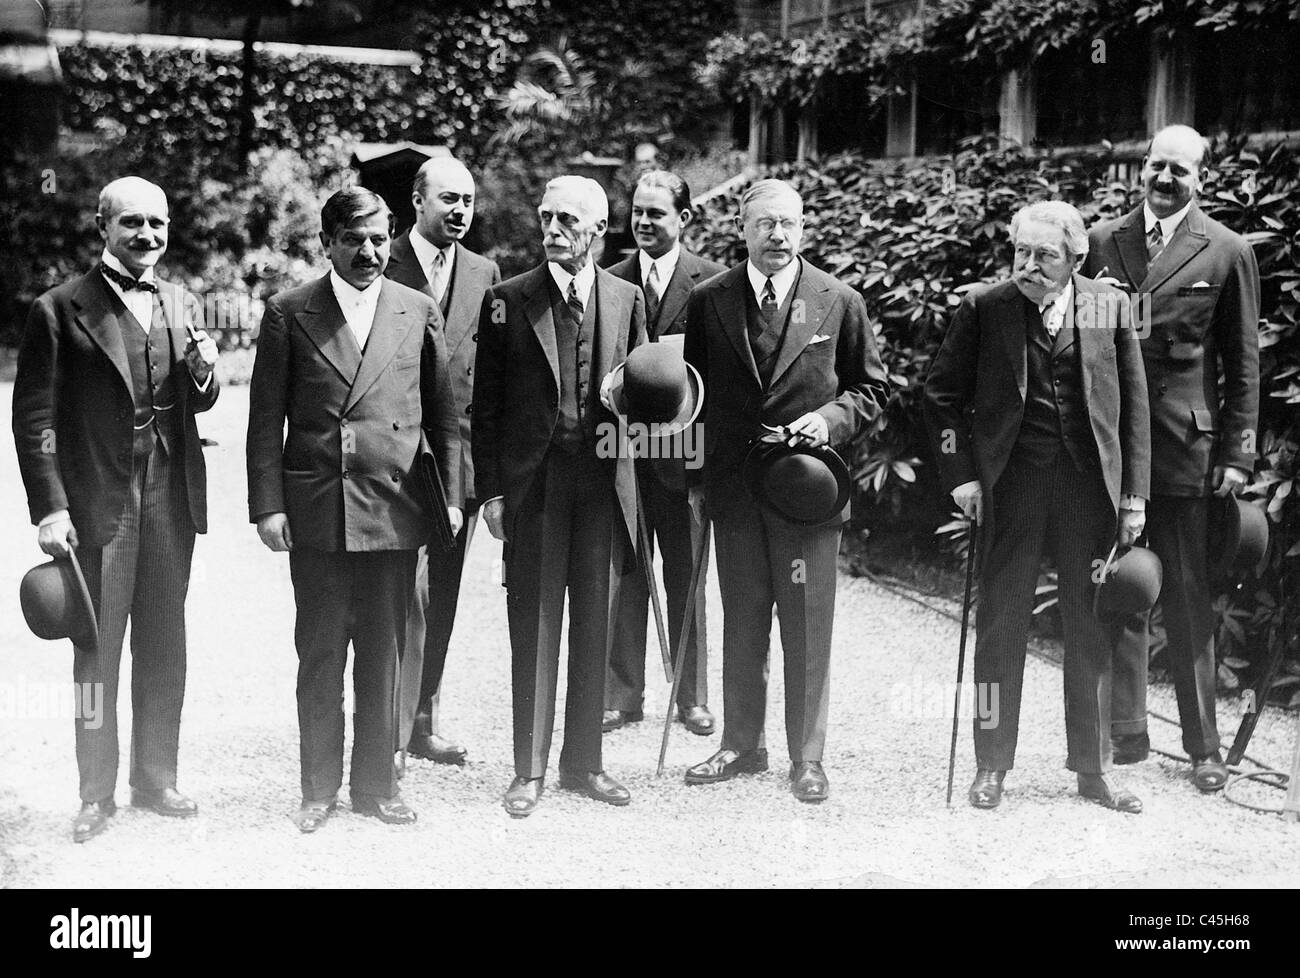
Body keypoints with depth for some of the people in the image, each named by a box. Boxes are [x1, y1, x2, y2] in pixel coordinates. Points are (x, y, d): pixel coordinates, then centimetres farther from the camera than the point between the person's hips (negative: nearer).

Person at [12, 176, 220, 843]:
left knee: (164, 648, 12)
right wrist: (49, 509, -12)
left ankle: (155, 780, 25)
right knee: (97, 653, 4)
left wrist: (204, 376, -6)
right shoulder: (59, 310, -6)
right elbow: (33, 418, -7)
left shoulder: (183, 306, 9)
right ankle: (96, 794, 16)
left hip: (172, 500, 5)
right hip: (97, 505, -4)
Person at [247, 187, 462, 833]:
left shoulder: (418, 312, 7)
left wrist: (452, 495, 6)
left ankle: (376, 785, 19)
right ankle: (319, 788, 18)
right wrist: (267, 506, -5)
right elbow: (266, 419, 1)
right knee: (319, 657, 6)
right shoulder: (289, 314, 3)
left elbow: (442, 414, 11)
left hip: (393, 512, 1)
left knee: (383, 658, 7)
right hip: (315, 512, -1)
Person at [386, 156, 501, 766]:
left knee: (441, 597, 11)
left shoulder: (485, 274, 11)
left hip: (463, 453, 5)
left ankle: (423, 721, 20)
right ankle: (391, 729, -2)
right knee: (409, 595, -9)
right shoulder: (383, 267, -3)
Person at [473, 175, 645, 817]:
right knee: (534, 627, 1)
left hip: (604, 479, 2)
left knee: (595, 625, 8)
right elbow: (486, 403, 1)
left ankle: (583, 761, 20)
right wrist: (491, 490, -4)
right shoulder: (507, 300, 1)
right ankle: (530, 769, 10)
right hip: (532, 482, -2)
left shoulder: (626, 299, 8)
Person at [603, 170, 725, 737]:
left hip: (683, 450, -2)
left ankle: (691, 698, 18)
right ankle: (622, 696, 16)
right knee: (624, 580, 6)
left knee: (687, 581, 8)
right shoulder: (610, 284, 7)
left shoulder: (713, 282, -1)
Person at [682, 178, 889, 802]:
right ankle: (742, 745, 24)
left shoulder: (839, 302, 1)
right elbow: (695, 395, 10)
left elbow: (871, 387, 8)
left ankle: (807, 758, 12)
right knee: (741, 623, 11)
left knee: (807, 628, 1)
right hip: (732, 486, 2)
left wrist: (830, 418, -11)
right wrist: (695, 480, 6)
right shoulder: (708, 301, 4)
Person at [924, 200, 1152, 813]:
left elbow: (1134, 403, 6)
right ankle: (992, 767, 15)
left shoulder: (1110, 308, 4)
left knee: (1093, 630, 7)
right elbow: (942, 394, 3)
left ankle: (1093, 769, 20)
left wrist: (1134, 492, 2)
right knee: (1000, 625, 3)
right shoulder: (984, 308, 0)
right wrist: (960, 474, -5)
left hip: (1090, 485, 1)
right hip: (1010, 482, -1)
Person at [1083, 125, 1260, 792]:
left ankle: (1203, 747, 15)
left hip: (1185, 447, -2)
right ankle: (1126, 735, 18)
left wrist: (1237, 454, -1)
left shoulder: (1227, 253, 1)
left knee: (1189, 602, 4)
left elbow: (1243, 364, 2)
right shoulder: (1101, 243, 8)